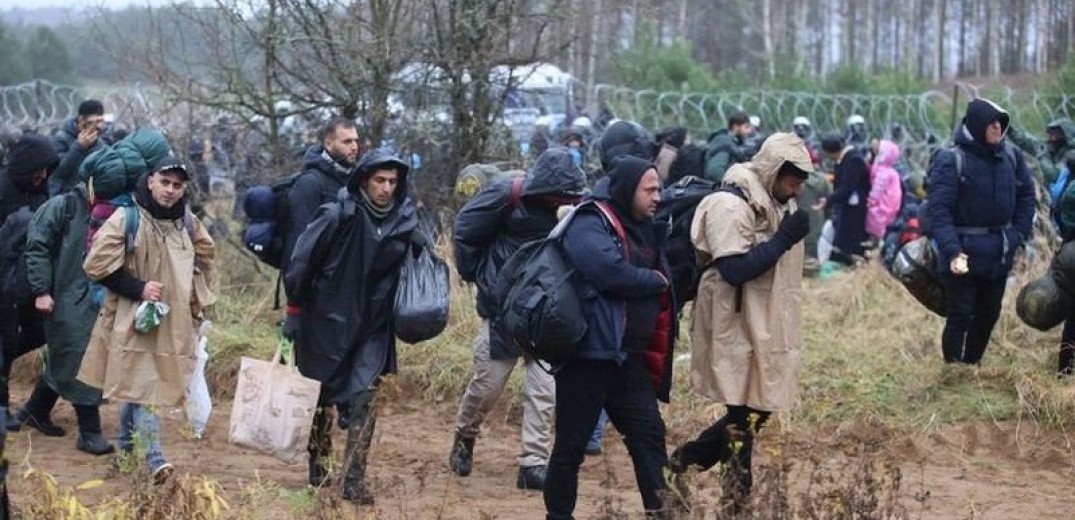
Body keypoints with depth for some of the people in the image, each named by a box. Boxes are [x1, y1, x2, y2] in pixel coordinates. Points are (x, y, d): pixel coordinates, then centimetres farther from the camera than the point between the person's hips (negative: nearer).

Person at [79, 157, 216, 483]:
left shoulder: (188, 224, 6)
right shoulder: (126, 219, -11)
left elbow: (204, 258, 24)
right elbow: (97, 264, -12)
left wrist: (198, 303, 16)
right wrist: (138, 288, -16)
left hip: (174, 322, 5)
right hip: (133, 319, -5)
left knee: (136, 384, 14)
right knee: (142, 384, -11)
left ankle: (125, 447, 30)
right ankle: (155, 459, -15)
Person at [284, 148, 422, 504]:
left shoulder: (404, 221, -3)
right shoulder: (338, 217, -17)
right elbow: (300, 263, -12)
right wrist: (294, 311, -8)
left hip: (372, 329, 3)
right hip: (327, 324, -3)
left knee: (362, 401, -6)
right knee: (321, 399, 10)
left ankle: (354, 480, -3)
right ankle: (316, 470, 25)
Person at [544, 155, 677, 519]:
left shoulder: (644, 229, 16)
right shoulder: (589, 225, -11)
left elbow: (660, 288, 24)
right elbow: (611, 271, -26)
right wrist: (655, 281, -11)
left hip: (630, 359, 8)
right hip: (590, 354, -8)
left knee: (650, 435, 4)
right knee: (571, 444, 1)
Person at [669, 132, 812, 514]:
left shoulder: (777, 203, 12)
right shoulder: (731, 205, -18)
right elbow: (734, 269, -26)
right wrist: (784, 238, -25)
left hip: (766, 326, 9)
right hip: (738, 329, -9)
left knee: (758, 411, 12)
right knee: (745, 416, -3)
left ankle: (686, 460, 25)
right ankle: (738, 499, 11)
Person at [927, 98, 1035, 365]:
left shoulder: (1011, 158, 2)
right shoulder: (951, 161, -15)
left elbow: (1026, 197, 14)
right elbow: (938, 211, -21)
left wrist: (1018, 234, 1)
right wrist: (952, 251, -32)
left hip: (999, 253, 6)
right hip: (964, 253, -6)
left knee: (988, 314, 16)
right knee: (959, 317, -1)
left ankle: (971, 366, 32)